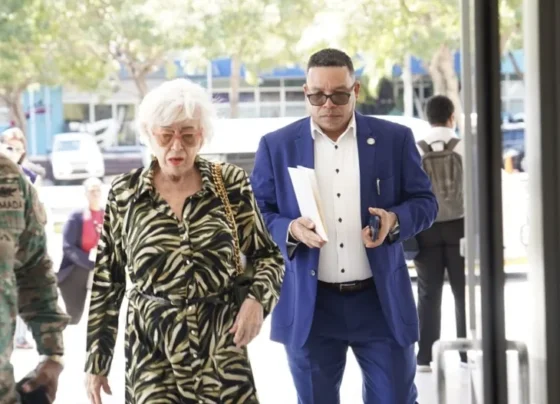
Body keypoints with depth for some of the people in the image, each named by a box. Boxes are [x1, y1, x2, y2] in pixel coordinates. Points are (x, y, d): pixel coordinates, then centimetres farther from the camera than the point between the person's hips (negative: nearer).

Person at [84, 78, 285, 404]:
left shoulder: (232, 185, 0)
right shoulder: (124, 194, 1)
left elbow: (268, 255, 9)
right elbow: (106, 283, 7)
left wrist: (258, 299, -11)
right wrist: (96, 359, 7)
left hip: (223, 350, 1)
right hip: (152, 352, 0)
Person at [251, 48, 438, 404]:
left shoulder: (394, 139, 3)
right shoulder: (277, 146, 3)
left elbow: (425, 201, 6)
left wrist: (395, 219, -16)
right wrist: (290, 229, -17)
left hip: (381, 301, 0)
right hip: (309, 307, 0)